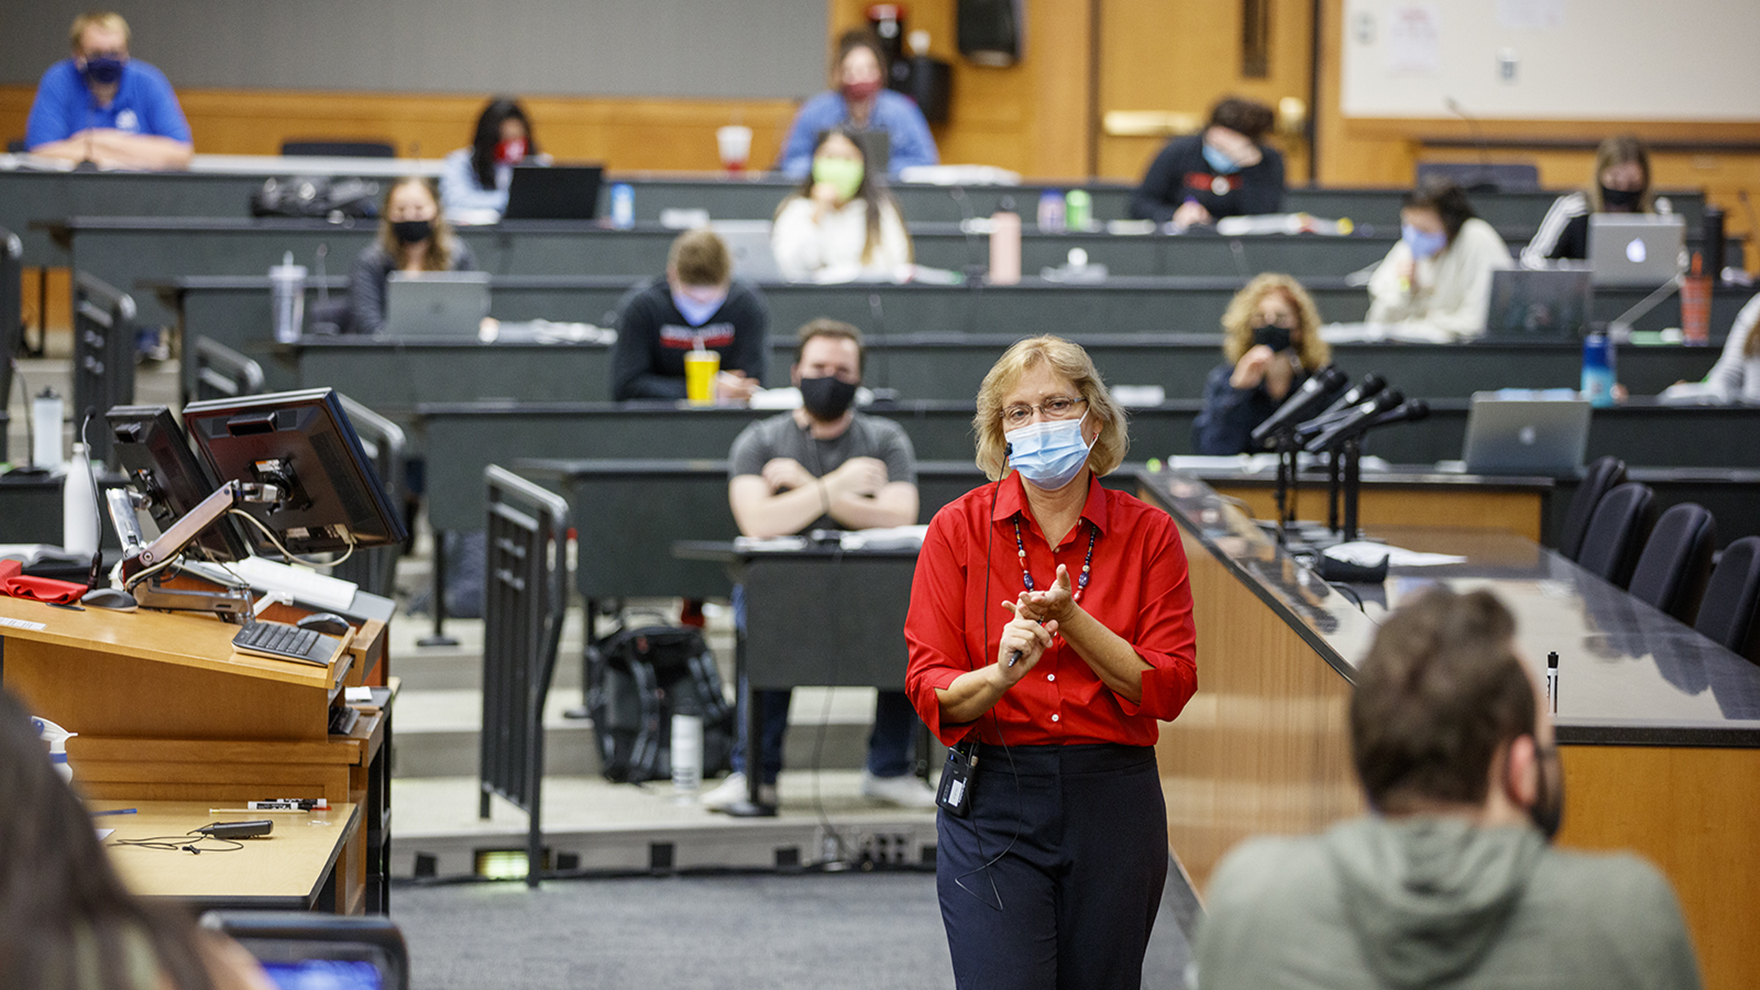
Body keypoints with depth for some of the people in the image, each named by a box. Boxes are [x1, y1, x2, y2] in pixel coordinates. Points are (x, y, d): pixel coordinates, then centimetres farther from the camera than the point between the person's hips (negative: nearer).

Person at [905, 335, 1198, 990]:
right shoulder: (959, 528, 0)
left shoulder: (1148, 533, 2)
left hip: (1116, 806, 2)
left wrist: (1072, 621, -15)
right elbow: (928, 687, -3)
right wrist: (1000, 675, -24)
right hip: (993, 805, -2)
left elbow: (1170, 688, -4)